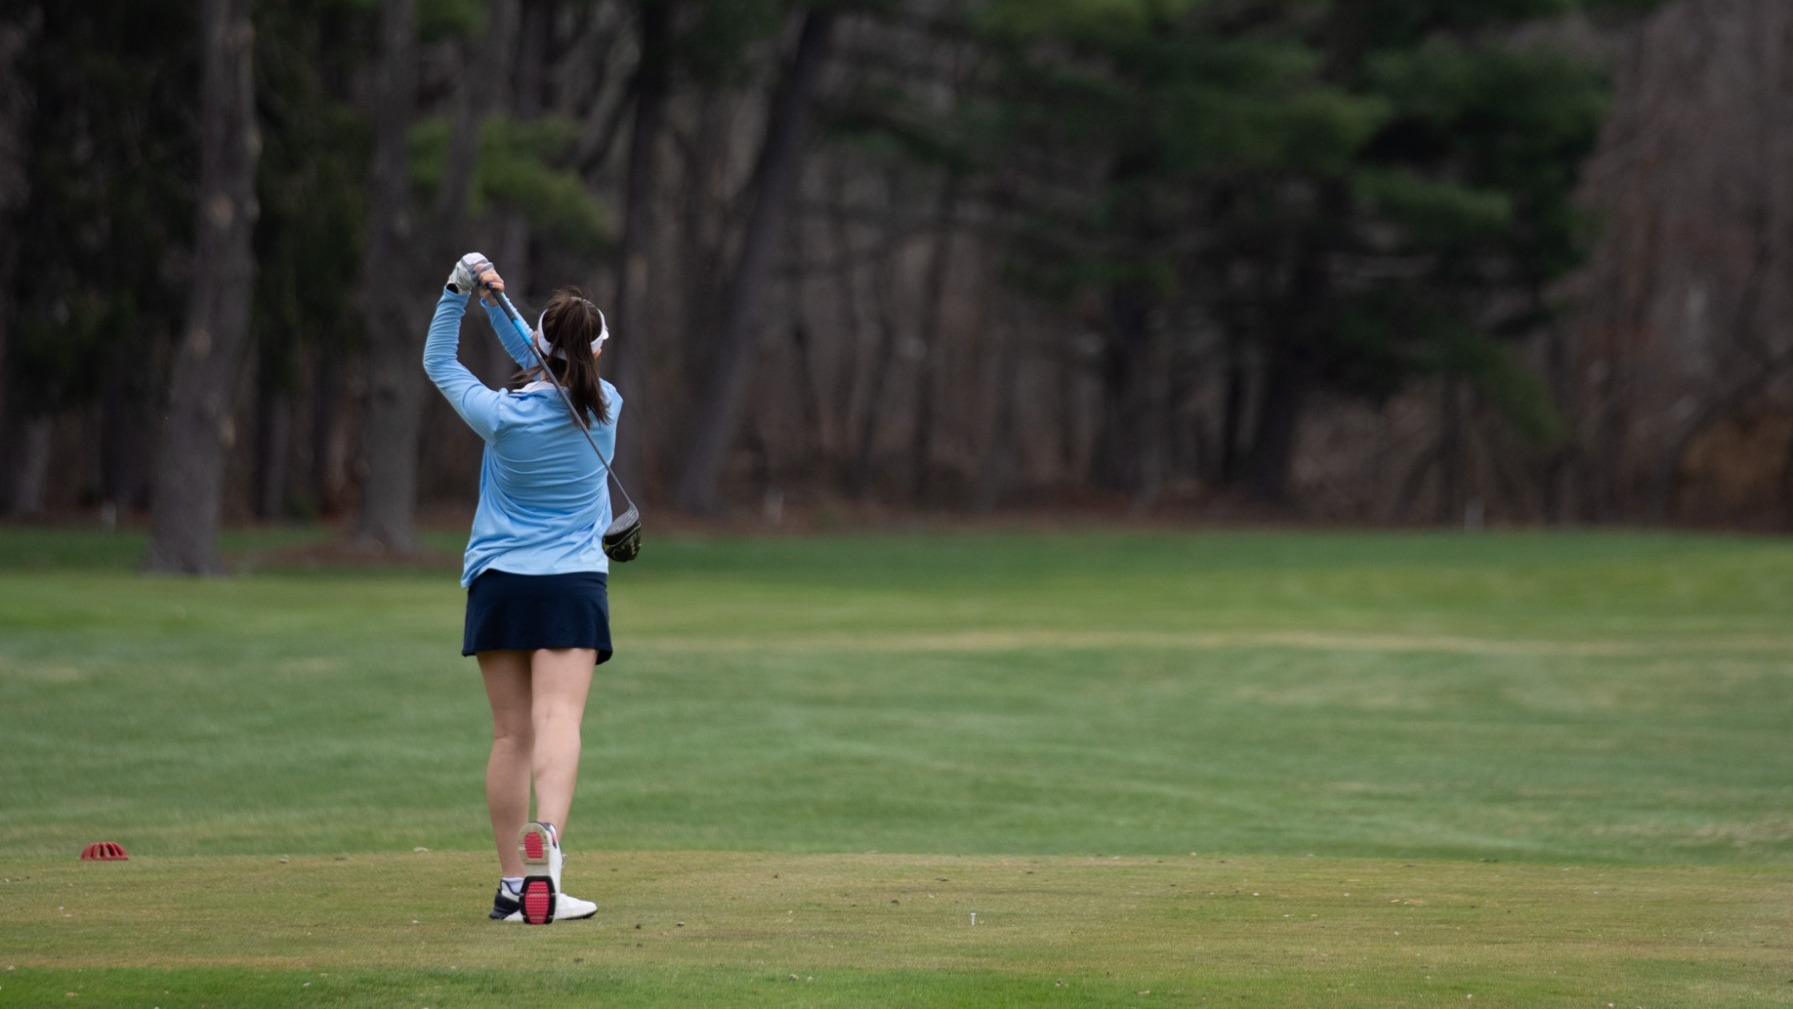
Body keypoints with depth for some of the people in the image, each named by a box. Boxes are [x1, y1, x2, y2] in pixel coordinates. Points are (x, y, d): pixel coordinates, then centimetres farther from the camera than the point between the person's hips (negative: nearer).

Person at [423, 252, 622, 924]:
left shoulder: (504, 415, -9)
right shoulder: (605, 407, -2)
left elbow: (438, 363, 7)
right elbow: (547, 370, 15)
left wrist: (460, 291, 4)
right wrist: (495, 303, 6)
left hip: (500, 584, 0)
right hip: (575, 585, 0)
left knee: (512, 735, 6)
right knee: (558, 723, -13)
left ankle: (512, 885, 9)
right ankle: (545, 834, -40)